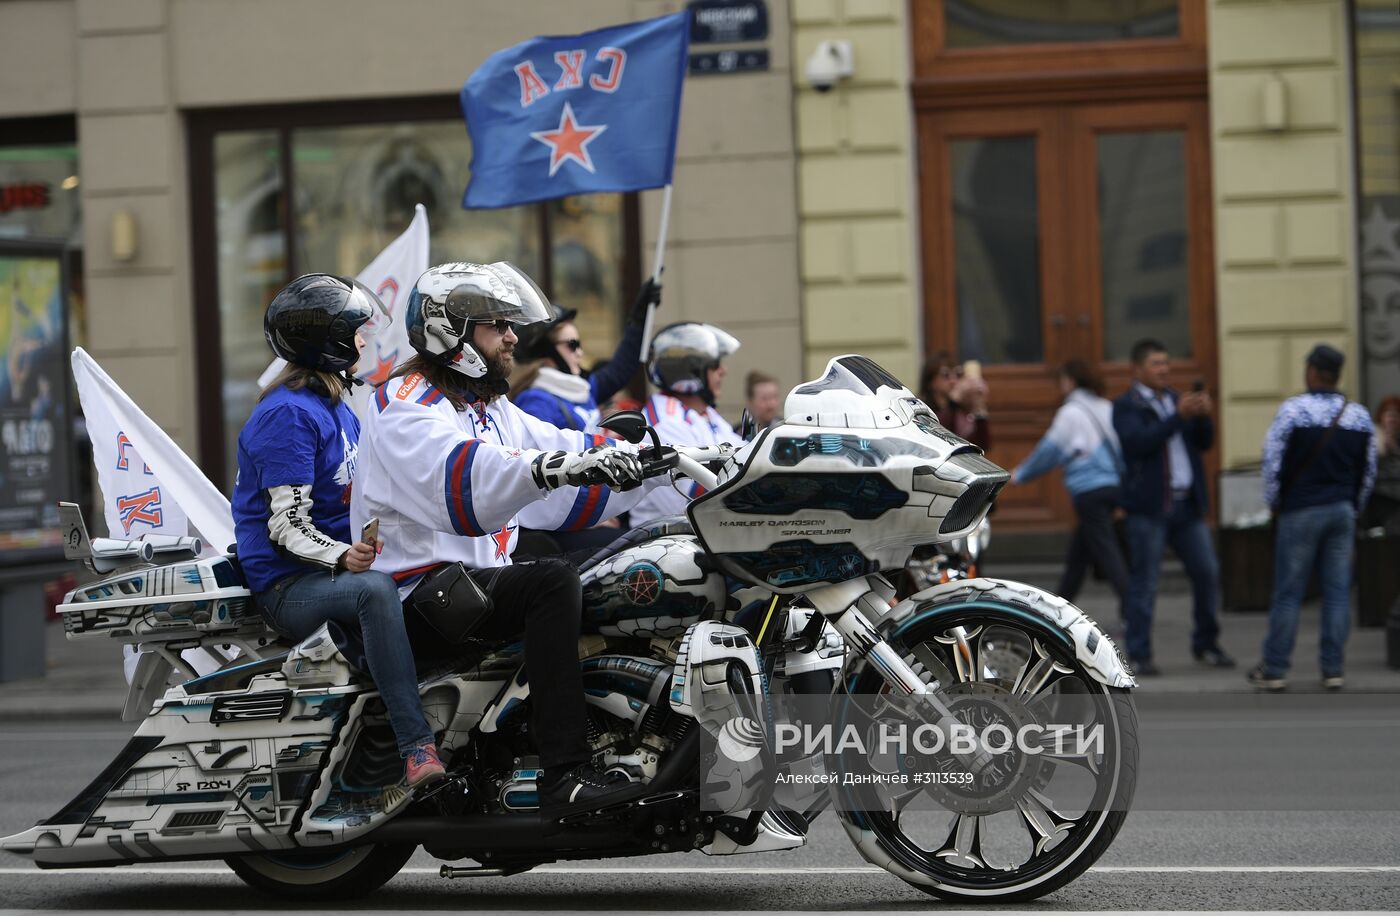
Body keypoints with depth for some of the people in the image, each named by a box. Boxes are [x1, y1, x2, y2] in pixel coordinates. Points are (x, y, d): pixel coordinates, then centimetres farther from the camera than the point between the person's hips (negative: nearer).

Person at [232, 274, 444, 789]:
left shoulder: (339, 408, 17)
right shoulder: (287, 413, -13)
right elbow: (287, 525, -18)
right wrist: (342, 558, -33)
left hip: (342, 561, 10)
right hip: (288, 584, -10)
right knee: (377, 590, -38)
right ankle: (417, 748, -46)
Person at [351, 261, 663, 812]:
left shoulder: (490, 410, 21)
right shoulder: (406, 405, -10)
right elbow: (457, 478, -31)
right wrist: (552, 468, -45)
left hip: (484, 575, 10)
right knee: (554, 582, -31)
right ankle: (566, 775, -37)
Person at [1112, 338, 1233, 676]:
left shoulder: (1176, 400, 16)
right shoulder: (1126, 406, -2)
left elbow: (1205, 442, 12)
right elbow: (1138, 442, -19)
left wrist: (1203, 416, -8)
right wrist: (1179, 416, -22)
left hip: (1187, 504, 6)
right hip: (1150, 507, -6)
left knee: (1207, 573, 5)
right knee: (1144, 582, -3)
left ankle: (1206, 645, 18)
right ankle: (1139, 655, 1)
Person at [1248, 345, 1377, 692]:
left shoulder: (1292, 410, -11)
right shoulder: (1360, 416, 4)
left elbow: (1272, 459, -10)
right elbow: (1369, 471, 10)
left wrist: (1274, 503, 4)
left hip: (1301, 511, -4)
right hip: (1343, 512, 4)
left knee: (1288, 592, 0)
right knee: (1338, 591, 5)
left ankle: (1274, 670, 4)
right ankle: (1333, 669, 5)